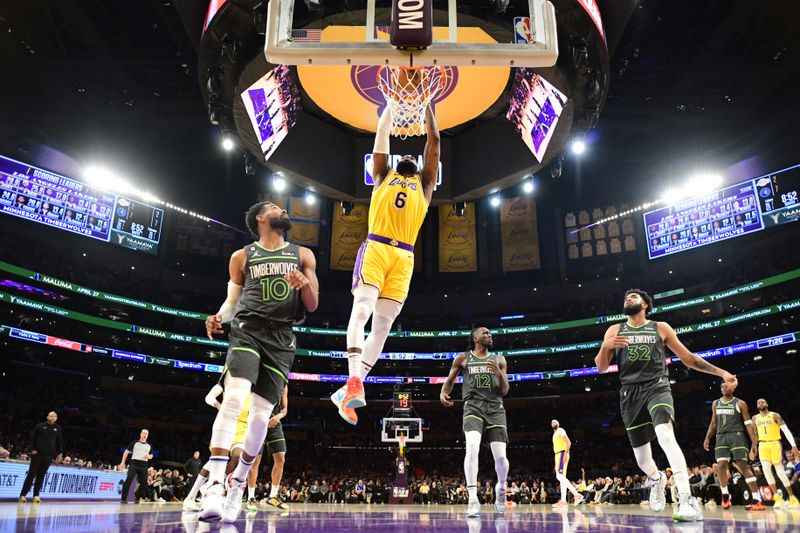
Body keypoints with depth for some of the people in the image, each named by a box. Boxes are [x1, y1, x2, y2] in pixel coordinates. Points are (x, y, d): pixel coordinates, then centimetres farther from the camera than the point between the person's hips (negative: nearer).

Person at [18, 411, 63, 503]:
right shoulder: (40, 426, 2)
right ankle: (23, 495, 1)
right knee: (31, 474, -3)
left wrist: (59, 453, 3)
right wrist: (33, 449, -8)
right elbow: (33, 438, 3)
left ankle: (36, 495, 9)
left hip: (49, 455, 2)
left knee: (41, 475, 5)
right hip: (37, 454, -2)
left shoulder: (58, 428, 8)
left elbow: (60, 442, 9)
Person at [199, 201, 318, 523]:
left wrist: (305, 285, -12)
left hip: (282, 339, 2)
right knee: (233, 399, -24)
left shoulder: (303, 255, 13)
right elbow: (232, 301, 15)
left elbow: (312, 306, 10)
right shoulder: (242, 257, 11)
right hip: (248, 330, -1)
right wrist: (219, 318, -7)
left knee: (261, 416, -1)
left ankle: (238, 481, 20)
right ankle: (215, 484, -23)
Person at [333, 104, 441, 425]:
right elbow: (382, 132, 25)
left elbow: (434, 140, 27)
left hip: (404, 258, 2)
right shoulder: (383, 176, 24)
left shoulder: (424, 183, 26)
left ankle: (347, 391, -5)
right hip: (375, 248, -1)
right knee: (362, 309, -19)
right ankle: (354, 380, -29)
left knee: (383, 324, -6)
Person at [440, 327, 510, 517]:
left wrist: (500, 374, -9)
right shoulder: (463, 358, 9)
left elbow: (504, 391, 11)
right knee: (472, 447, -27)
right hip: (473, 407, -2)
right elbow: (449, 380, 17)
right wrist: (443, 393, -5)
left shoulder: (499, 360, 14)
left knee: (500, 457, -5)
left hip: (495, 408, 2)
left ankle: (501, 488, 29)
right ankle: (473, 499, -21)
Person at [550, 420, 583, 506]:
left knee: (559, 476, -20)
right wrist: (556, 464, 24)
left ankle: (576, 494, -23)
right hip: (558, 455, 10)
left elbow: (569, 442, -16)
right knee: (562, 477, 5)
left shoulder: (560, 431, -5)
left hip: (562, 454, -10)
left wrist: (566, 453, -28)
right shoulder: (555, 434, 24)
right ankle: (563, 501, 3)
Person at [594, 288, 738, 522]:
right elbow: (601, 368, 6)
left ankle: (687, 500, -35)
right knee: (642, 458, 8)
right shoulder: (614, 330, 11)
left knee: (666, 436, -31)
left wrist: (721, 372, 5)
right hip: (630, 393, 2)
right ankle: (656, 480, 43)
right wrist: (605, 346, -15)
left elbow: (688, 358, 14)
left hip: (657, 387, -2)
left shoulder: (660, 328, 9)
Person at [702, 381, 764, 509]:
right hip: (721, 437, 4)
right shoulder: (716, 403, 14)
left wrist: (754, 442, -9)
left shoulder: (740, 403, 1)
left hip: (736, 436, -4)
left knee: (743, 466, -11)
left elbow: (748, 423, -2)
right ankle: (725, 496, 9)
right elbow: (713, 423, 21)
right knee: (722, 465, -5)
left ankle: (757, 500, -11)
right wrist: (707, 438, 14)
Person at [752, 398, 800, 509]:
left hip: (775, 444, -3)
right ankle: (778, 498, -7)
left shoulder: (774, 415, -3)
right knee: (766, 469, -13)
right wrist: (753, 449, 13)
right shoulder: (755, 418, 10)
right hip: (762, 445, 3)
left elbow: (786, 430, -9)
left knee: (780, 471, -5)